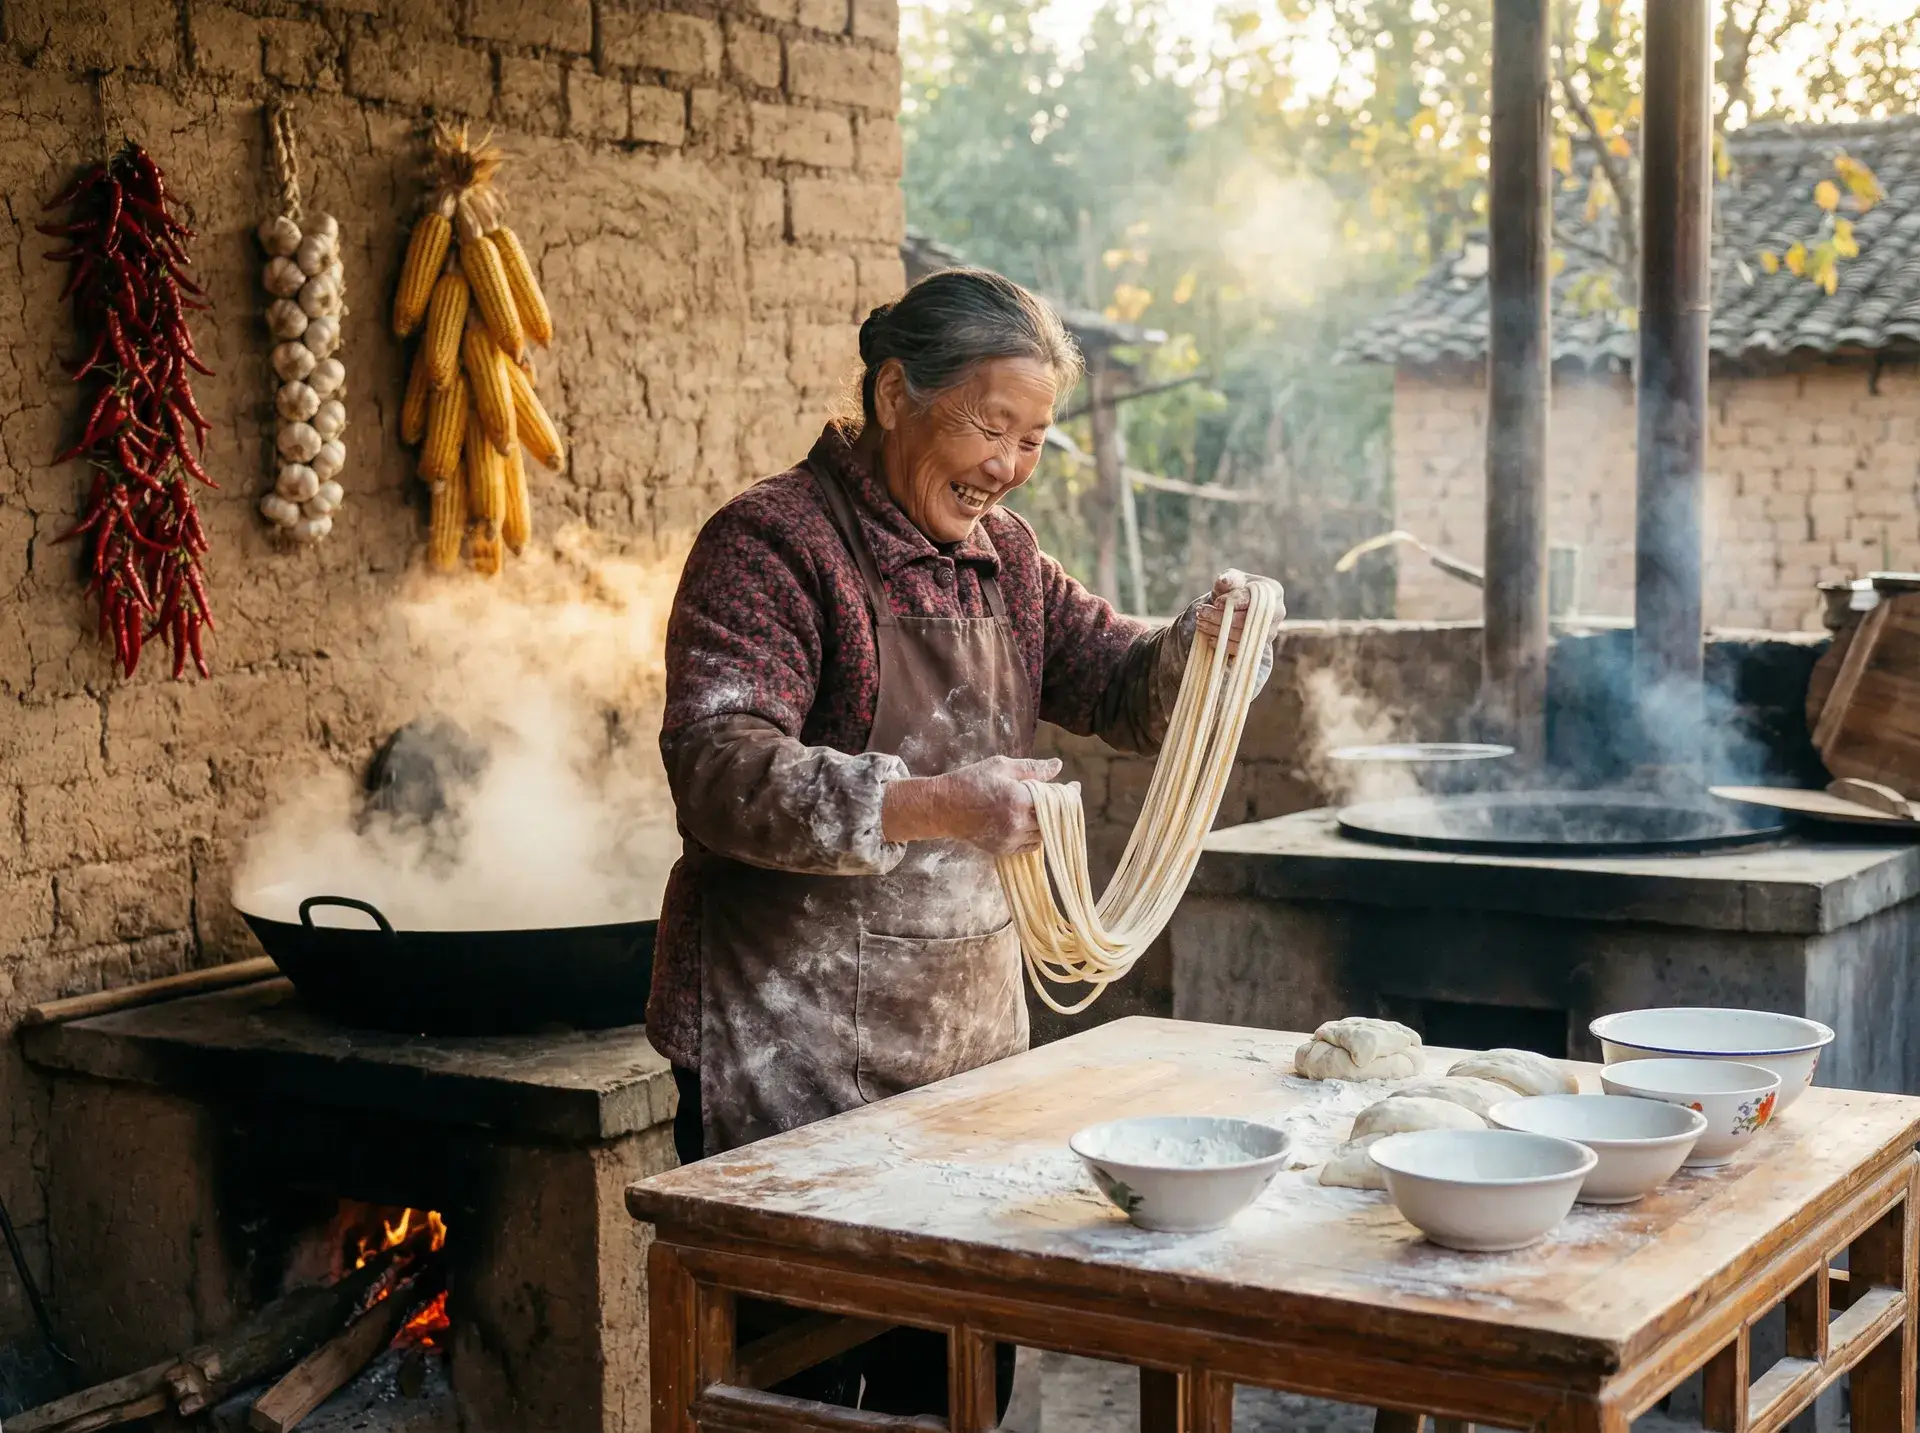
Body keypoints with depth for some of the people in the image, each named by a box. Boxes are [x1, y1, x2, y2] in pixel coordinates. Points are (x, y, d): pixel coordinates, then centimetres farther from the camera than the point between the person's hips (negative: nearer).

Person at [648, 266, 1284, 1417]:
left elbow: (1130, 695, 15)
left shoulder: (1003, 556, 12)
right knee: (799, 1370, 0)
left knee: (958, 1365, 13)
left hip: (971, 1024, 7)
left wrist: (1208, 640, -8)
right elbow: (720, 771, -24)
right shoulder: (773, 543, -13)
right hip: (796, 1046, -7)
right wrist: (928, 805, -38)